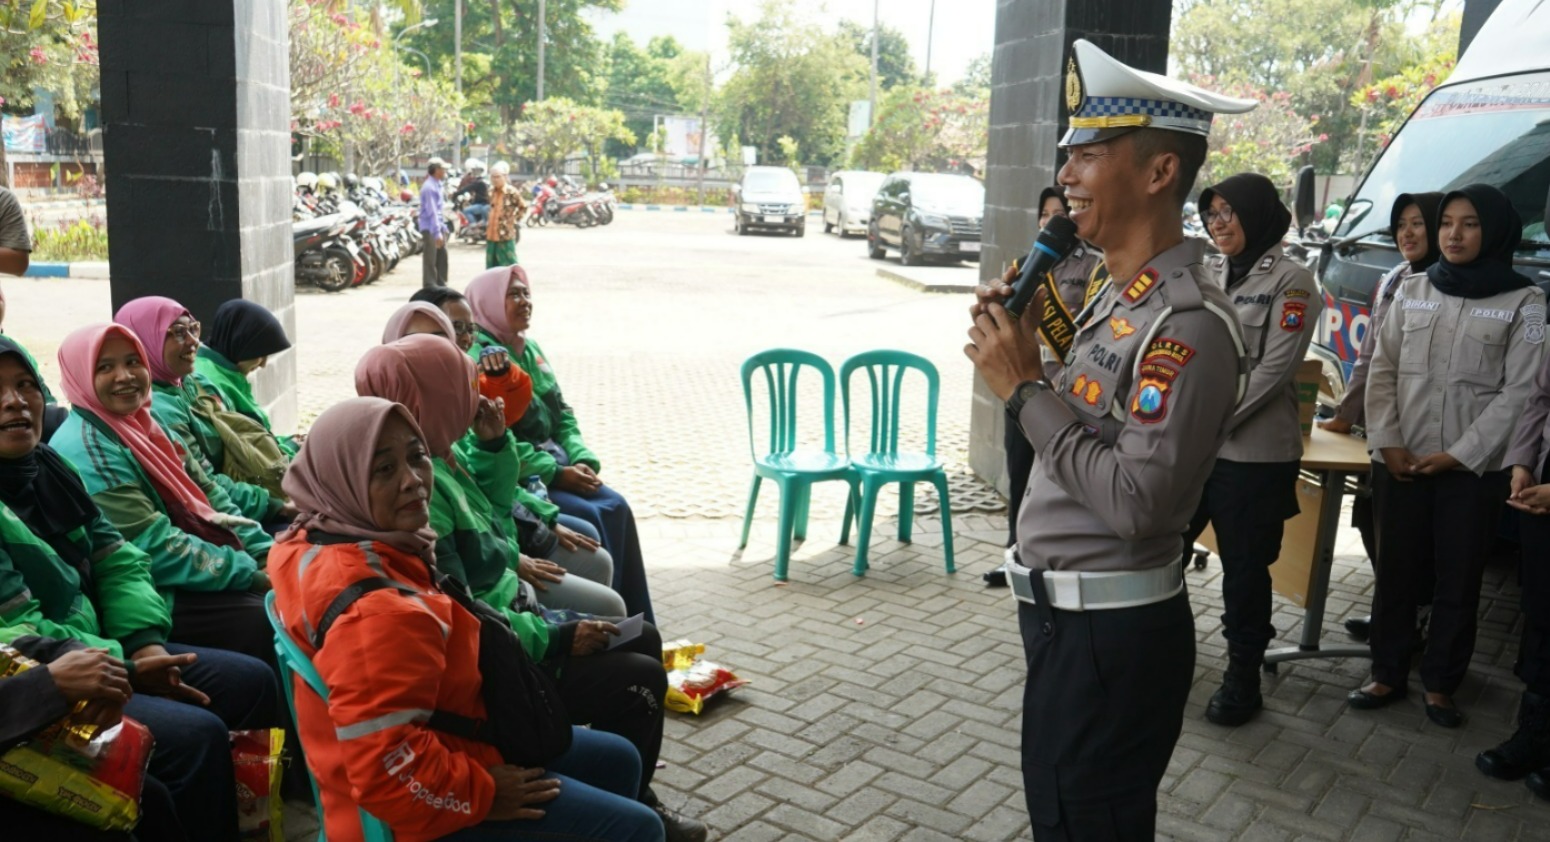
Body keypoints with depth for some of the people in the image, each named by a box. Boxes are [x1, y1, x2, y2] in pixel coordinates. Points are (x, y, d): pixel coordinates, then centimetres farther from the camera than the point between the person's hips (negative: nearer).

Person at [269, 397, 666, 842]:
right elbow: (389, 775, -35)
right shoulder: (377, 613, -35)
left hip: (430, 760, 11)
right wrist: (483, 794, -19)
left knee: (618, 760, 20)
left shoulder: (317, 543, -3)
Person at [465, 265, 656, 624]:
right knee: (591, 518, -22)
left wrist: (583, 460, -4)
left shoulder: (530, 349, 14)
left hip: (555, 462, 7)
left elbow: (564, 415, 15)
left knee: (616, 507, -11)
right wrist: (557, 474, -19)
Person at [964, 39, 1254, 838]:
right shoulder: (1118, 295, 9)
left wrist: (1025, 389, -22)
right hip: (1065, 614, 9)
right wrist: (1022, 350, -1)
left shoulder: (1189, 323, -22)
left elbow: (1136, 503, -29)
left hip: (1111, 632, -9)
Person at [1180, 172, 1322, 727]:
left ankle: (1242, 677, 22)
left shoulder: (1291, 280, -5)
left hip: (1253, 452, -5)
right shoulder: (1208, 274, 12)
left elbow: (1273, 368, -13)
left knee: (1244, 568, 6)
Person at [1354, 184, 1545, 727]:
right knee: (1394, 570, 9)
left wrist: (1462, 454, -12)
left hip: (1474, 467, -2)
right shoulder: (1412, 290, 7)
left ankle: (1440, 685, 22)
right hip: (1400, 462, 3)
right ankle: (1387, 675, 23)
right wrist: (1387, 442, -6)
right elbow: (1383, 370, 6)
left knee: (1459, 578, 7)